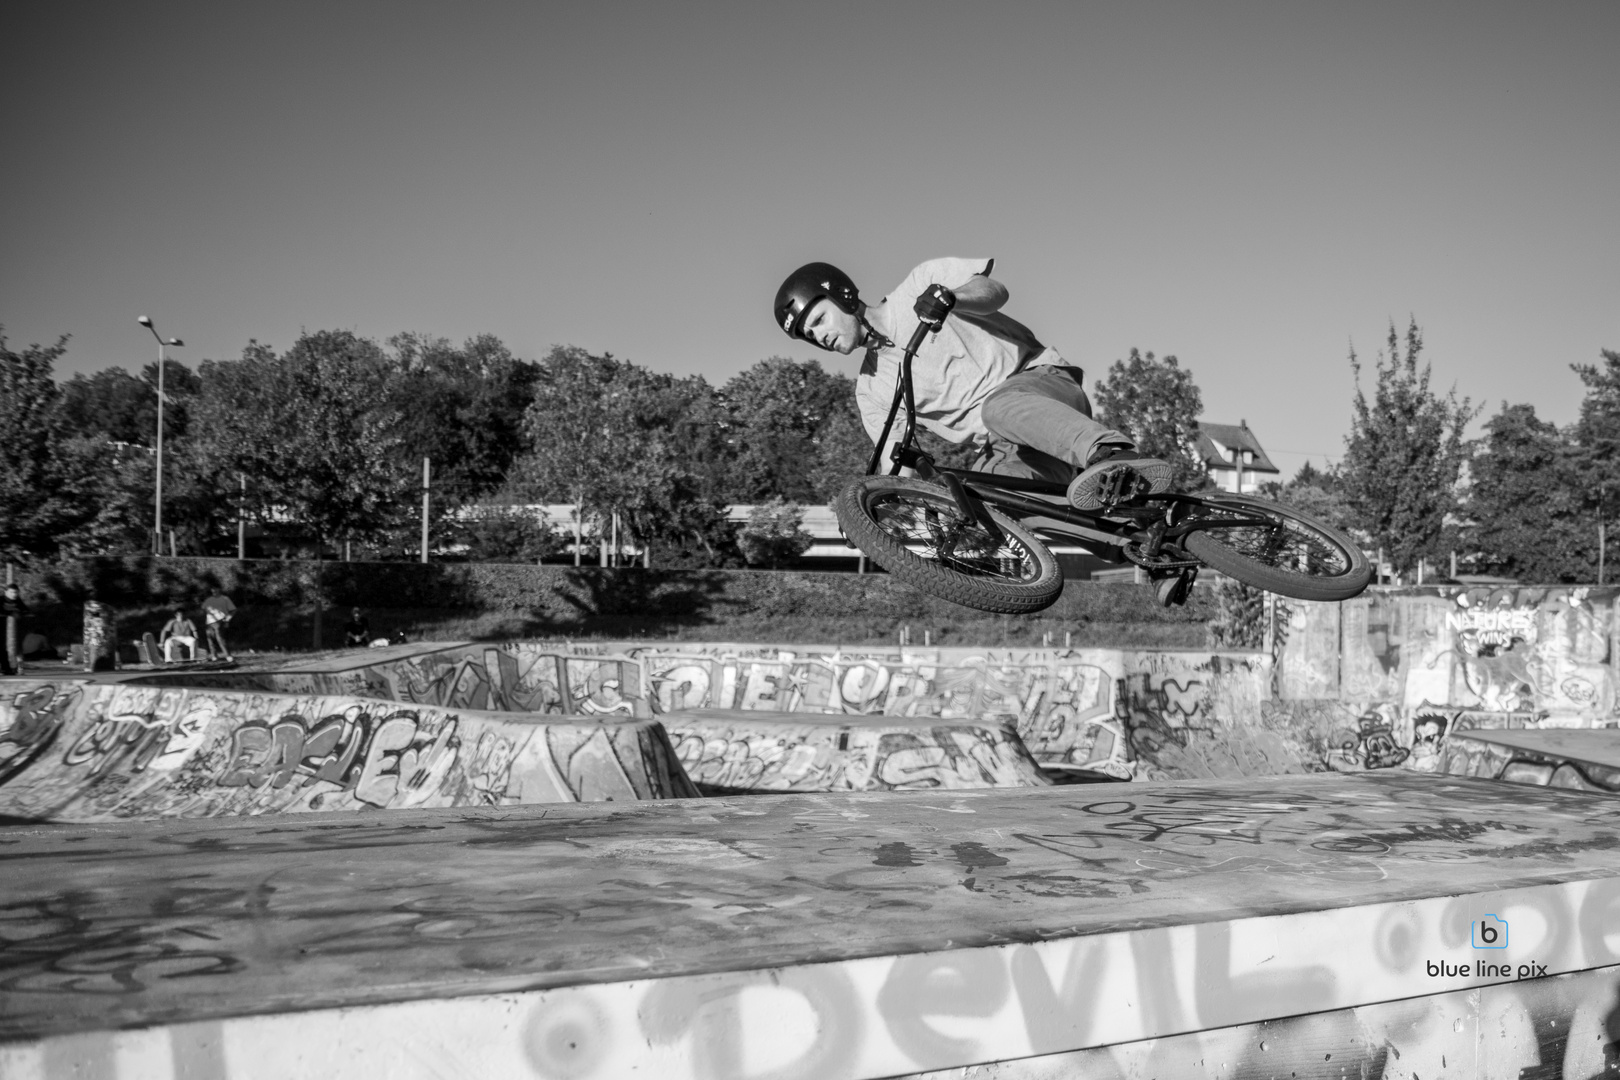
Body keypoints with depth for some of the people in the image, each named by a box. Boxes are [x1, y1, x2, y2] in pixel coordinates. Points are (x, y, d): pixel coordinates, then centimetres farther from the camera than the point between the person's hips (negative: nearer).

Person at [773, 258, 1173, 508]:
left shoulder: (921, 285, 3)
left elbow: (994, 291, -10)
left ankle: (1121, 457, -58)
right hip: (1004, 451, 5)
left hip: (1043, 379, -5)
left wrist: (949, 296, -30)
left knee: (1001, 406, -40)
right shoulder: (870, 391, 14)